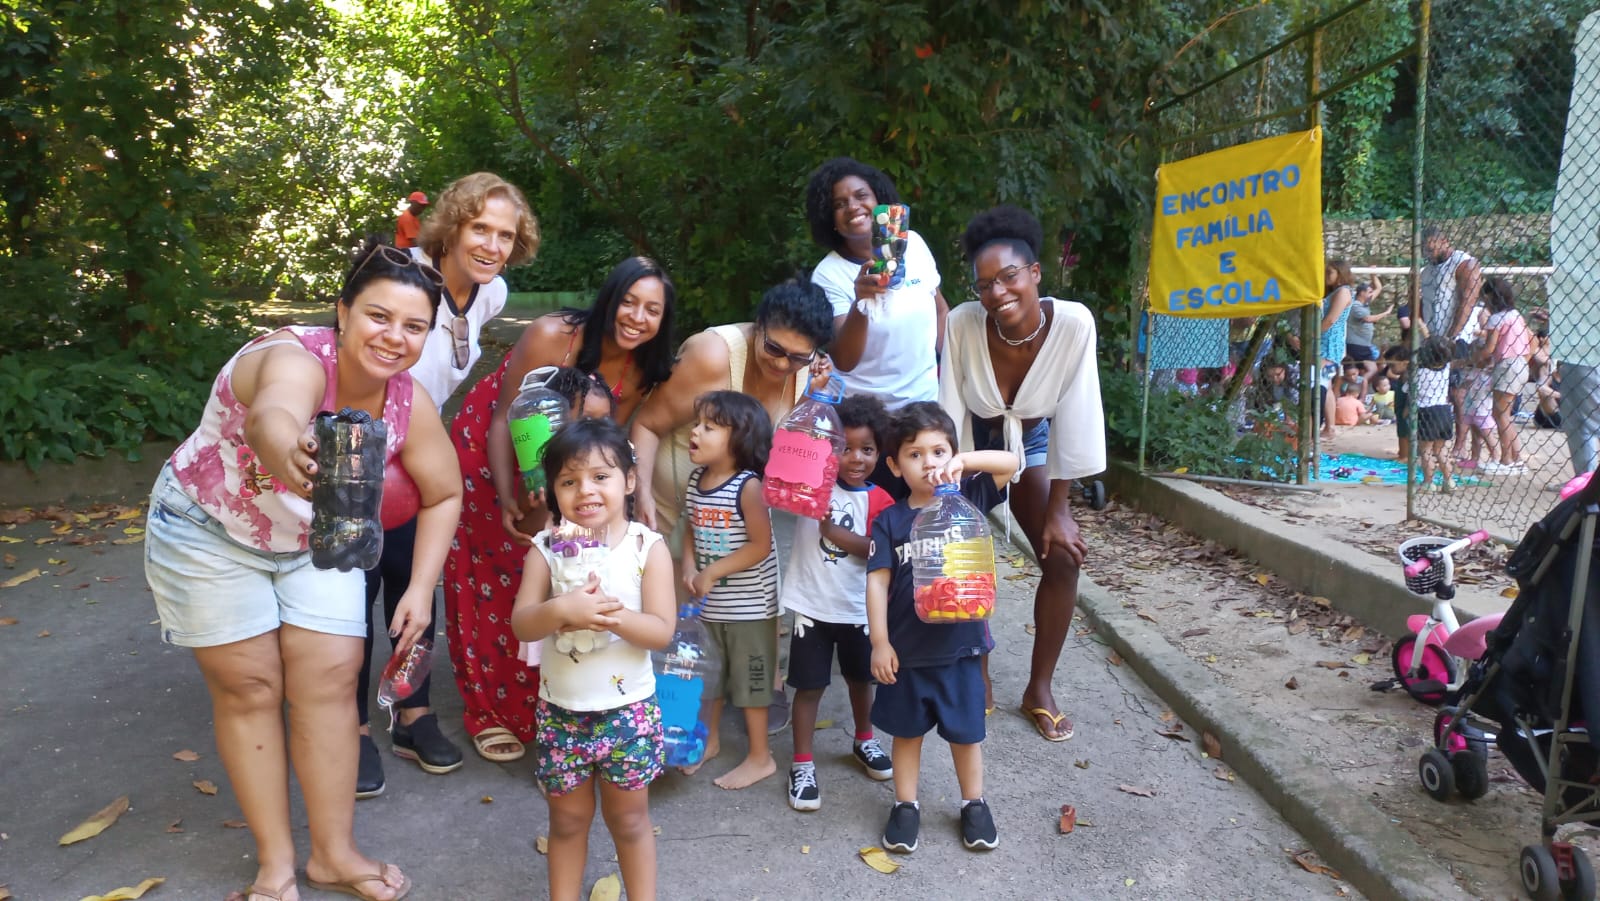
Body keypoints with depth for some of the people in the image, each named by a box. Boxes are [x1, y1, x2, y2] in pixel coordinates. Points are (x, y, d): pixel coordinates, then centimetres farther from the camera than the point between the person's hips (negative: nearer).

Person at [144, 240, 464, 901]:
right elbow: (272, 415, -60)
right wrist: (288, 455, -83)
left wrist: (421, 588, -10)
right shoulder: (295, 359, -35)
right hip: (211, 535, -4)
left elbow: (443, 496, -3)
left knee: (330, 680, -2)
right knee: (249, 687, 0)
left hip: (316, 544, 4)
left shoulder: (411, 404, -18)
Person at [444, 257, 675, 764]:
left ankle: (538, 703, 24)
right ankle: (490, 713, 17)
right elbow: (502, 421, -24)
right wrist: (506, 500, -31)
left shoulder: (640, 373, -14)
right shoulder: (552, 337, -30)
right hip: (485, 451, -4)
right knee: (491, 583, 3)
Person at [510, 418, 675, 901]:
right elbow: (521, 624, -12)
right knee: (568, 819, 17)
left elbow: (662, 631, -15)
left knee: (629, 819, 14)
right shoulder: (546, 548, -6)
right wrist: (562, 609, -30)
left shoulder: (648, 548, -11)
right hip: (561, 711, 2)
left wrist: (614, 616, -30)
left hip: (628, 710, -1)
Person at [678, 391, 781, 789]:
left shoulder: (748, 486, -20)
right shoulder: (695, 480, 1)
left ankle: (760, 757, 21)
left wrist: (713, 572, -21)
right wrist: (689, 566, -7)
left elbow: (761, 545, -21)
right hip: (709, 604, 7)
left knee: (749, 679, 6)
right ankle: (710, 739, 41)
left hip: (749, 604, -7)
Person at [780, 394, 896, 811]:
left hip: (858, 609, 2)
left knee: (860, 678, 22)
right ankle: (802, 764, 18)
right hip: (812, 606, -1)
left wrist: (834, 532, -25)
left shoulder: (879, 500, -7)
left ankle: (864, 740, 45)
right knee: (809, 685, 6)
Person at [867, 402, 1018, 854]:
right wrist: (880, 643, -10)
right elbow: (877, 582, -7)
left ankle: (974, 805, 35)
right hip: (907, 649, 0)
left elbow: (1010, 463, -13)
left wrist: (963, 461, -27)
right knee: (907, 731, 16)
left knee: (966, 731, 16)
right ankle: (905, 806, 32)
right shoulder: (890, 521, -5)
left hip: (960, 645, 0)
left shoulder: (968, 498, -2)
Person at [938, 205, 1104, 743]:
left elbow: (1074, 418, -23)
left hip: (1031, 445, 1)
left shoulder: (1073, 323, -29)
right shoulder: (964, 323, -30)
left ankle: (1040, 689, 10)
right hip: (971, 446, -1)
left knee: (1064, 557, -6)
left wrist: (1059, 509, -19)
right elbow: (950, 413, -23)